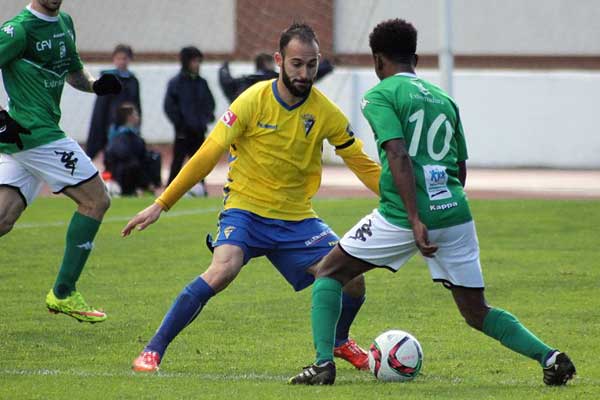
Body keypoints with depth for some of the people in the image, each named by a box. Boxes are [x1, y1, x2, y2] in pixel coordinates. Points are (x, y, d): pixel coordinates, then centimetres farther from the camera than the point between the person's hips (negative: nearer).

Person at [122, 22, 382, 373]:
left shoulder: (326, 112, -5)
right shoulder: (254, 101, -12)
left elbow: (363, 165, 5)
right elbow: (208, 155, -11)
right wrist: (160, 205, -12)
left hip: (297, 217, 3)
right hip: (246, 209, -3)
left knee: (352, 279, -12)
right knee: (223, 270, -31)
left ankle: (339, 342, 23)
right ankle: (153, 351, -19)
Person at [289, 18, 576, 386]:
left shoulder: (380, 96, -1)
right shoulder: (444, 99, 18)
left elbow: (399, 157, -15)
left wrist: (416, 220, -21)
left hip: (401, 218, -5)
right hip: (455, 214, 5)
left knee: (330, 273, 14)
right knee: (477, 313, 13)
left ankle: (323, 364, 2)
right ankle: (550, 357, -5)